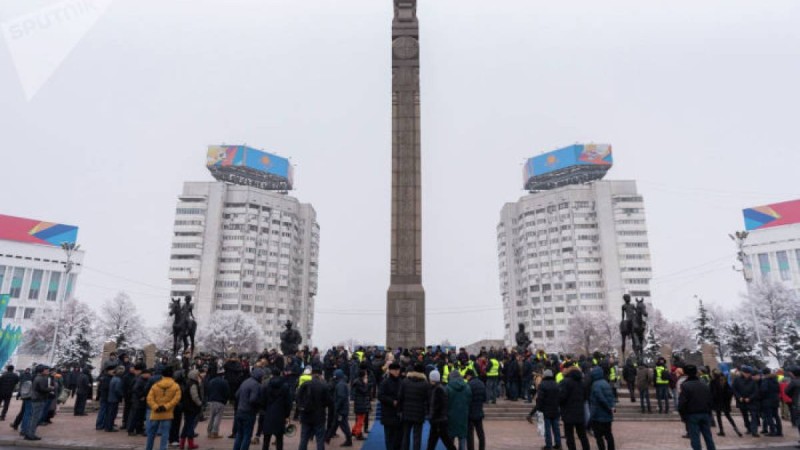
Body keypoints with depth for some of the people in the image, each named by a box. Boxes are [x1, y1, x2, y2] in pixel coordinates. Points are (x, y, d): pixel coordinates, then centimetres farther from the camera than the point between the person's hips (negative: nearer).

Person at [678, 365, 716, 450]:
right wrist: (709, 413, 18)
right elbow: (710, 401, 11)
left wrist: (683, 415, -4)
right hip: (705, 414, 6)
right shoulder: (704, 385, 6)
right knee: (708, 437, 15)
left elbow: (682, 402, -17)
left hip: (692, 415, -6)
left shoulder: (685, 386, -14)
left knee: (695, 438, -1)